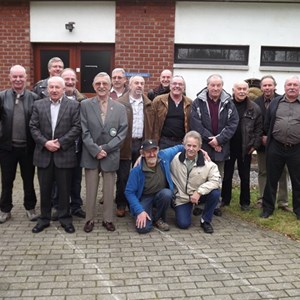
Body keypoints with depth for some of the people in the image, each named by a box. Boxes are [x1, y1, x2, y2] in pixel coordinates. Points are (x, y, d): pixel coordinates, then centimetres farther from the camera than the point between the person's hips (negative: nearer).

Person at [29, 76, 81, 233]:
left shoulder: (73, 105, -1)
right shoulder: (38, 104, 6)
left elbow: (77, 127, -7)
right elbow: (33, 127, 2)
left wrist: (60, 143, -14)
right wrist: (45, 143, -12)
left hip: (64, 154, -2)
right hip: (44, 154, 2)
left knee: (64, 189, 6)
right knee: (44, 189, 11)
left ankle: (65, 218, 21)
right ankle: (44, 218, 25)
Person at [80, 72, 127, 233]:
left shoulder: (120, 108, 4)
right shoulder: (85, 105, 1)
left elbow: (122, 133, -2)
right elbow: (84, 132, -4)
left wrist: (106, 148, -11)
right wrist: (96, 150, -13)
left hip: (110, 155, 1)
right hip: (91, 155, 0)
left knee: (109, 190, 9)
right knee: (91, 189, 7)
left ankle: (108, 219, 23)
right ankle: (89, 219, 21)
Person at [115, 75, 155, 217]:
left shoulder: (148, 104, 9)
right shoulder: (120, 102, -3)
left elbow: (151, 126, 8)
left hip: (142, 144, 3)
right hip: (125, 144, -3)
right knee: (123, 177, 5)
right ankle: (121, 205, 19)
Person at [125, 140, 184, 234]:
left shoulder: (164, 155, -15)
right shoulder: (136, 171, -22)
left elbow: (178, 148, 4)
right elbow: (129, 192, -15)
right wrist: (140, 211, -22)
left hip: (162, 195, 3)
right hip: (145, 198, -3)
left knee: (167, 193, -34)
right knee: (143, 228, -23)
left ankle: (158, 218, -3)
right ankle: (150, 215, 15)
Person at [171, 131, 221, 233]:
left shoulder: (207, 163, -15)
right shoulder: (175, 159, -12)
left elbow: (215, 181, -21)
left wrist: (199, 192, -27)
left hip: (199, 195, 0)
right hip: (181, 197, 0)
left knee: (215, 193, -28)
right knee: (183, 224, -13)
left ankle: (205, 221, -4)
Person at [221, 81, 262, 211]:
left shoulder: (254, 108, 0)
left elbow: (258, 129, 3)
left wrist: (255, 145, -2)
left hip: (246, 148, 1)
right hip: (228, 146, 0)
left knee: (245, 176, 11)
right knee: (226, 174, 11)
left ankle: (245, 202, 24)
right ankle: (225, 199, 25)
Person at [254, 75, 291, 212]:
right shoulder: (256, 102, 2)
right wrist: (261, 137, -9)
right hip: (262, 142, 2)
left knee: (282, 172, 3)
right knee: (263, 172, 10)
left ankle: (283, 202, 12)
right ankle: (263, 199, 19)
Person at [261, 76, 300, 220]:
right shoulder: (275, 102, 6)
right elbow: (267, 123, 11)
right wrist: (265, 137, 7)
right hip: (276, 147, 1)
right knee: (271, 179, 9)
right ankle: (268, 207, 22)